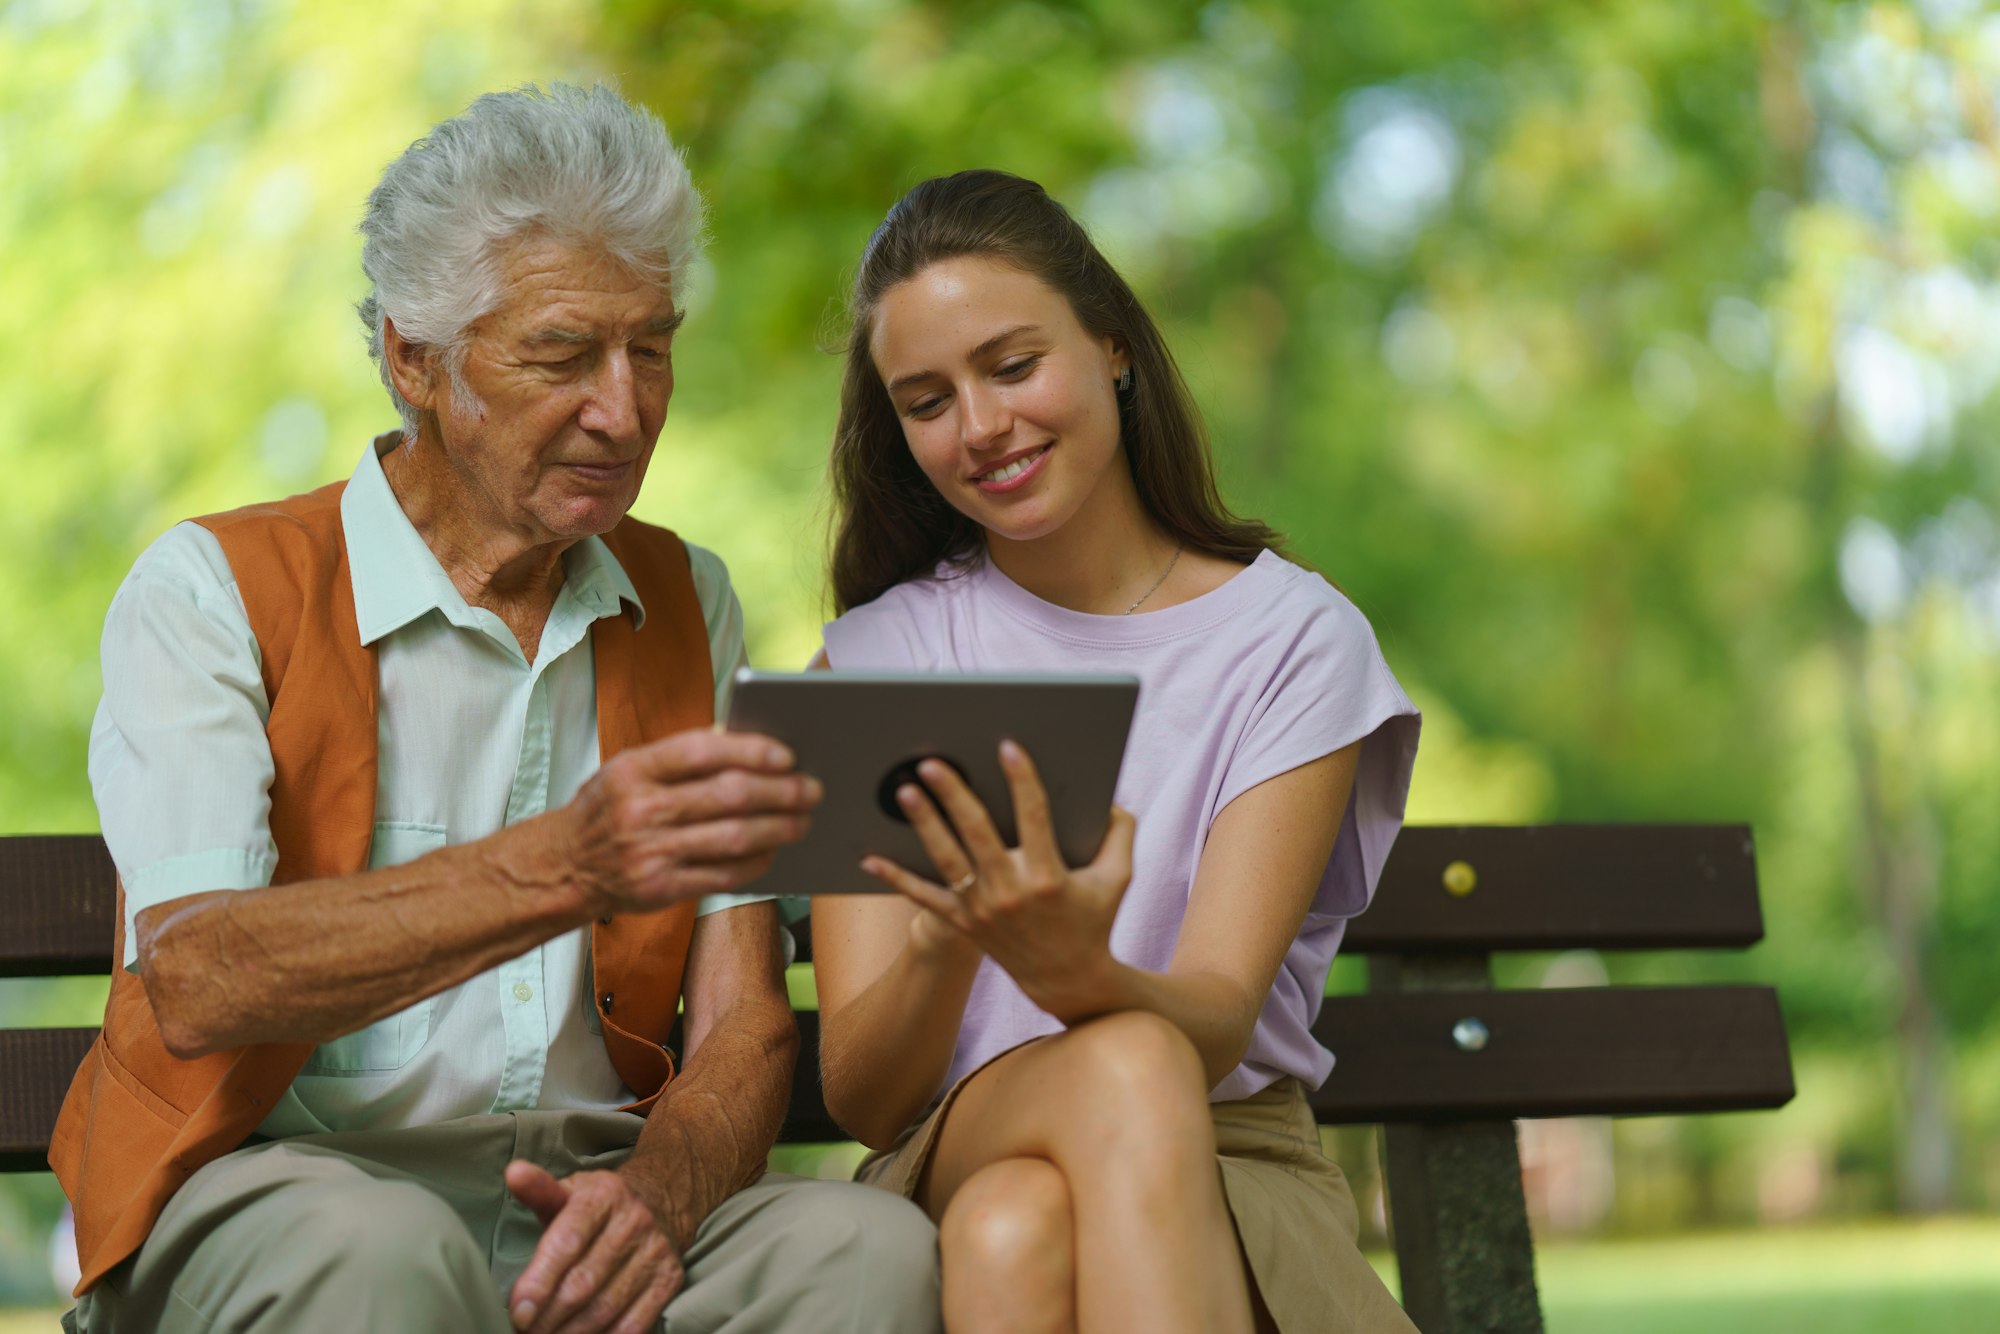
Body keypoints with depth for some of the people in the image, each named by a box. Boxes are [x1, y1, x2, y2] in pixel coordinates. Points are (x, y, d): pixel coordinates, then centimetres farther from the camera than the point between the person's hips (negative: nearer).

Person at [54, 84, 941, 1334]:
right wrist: (566, 866, -31)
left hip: (582, 1193, 3)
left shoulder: (687, 607, 14)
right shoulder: (213, 591, -1)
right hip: (274, 1181, -3)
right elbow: (197, 984, -18)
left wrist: (655, 1192, -17)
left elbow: (745, 1023, 7)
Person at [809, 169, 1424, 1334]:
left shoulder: (1296, 639, 4)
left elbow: (1220, 1026, -9)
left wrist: (1074, 970, -33)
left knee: (1020, 1229, -37)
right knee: (1128, 1065, -35)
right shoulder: (880, 658, 8)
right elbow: (861, 1097, -2)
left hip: (1231, 1182, -1)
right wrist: (948, 943, -25)